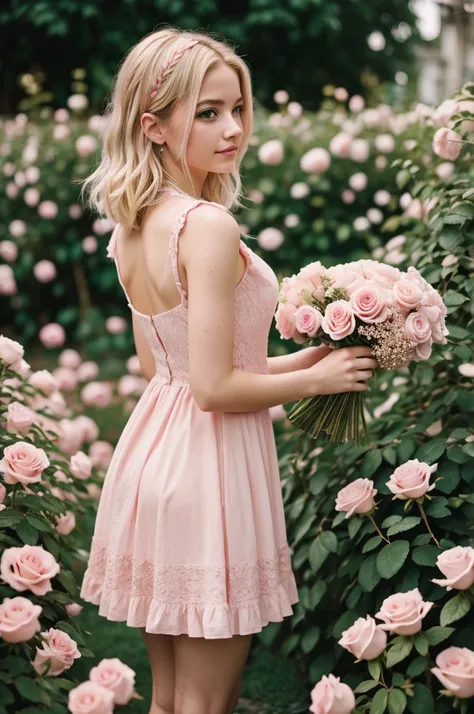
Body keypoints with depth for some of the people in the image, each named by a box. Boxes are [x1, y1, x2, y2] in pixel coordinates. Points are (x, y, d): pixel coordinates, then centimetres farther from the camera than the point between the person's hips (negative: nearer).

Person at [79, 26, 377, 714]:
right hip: (209, 464, -8)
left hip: (150, 448, 8)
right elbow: (215, 388, -23)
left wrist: (302, 356, 14)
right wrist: (319, 377, -7)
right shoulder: (209, 225, -21)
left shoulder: (133, 226, 6)